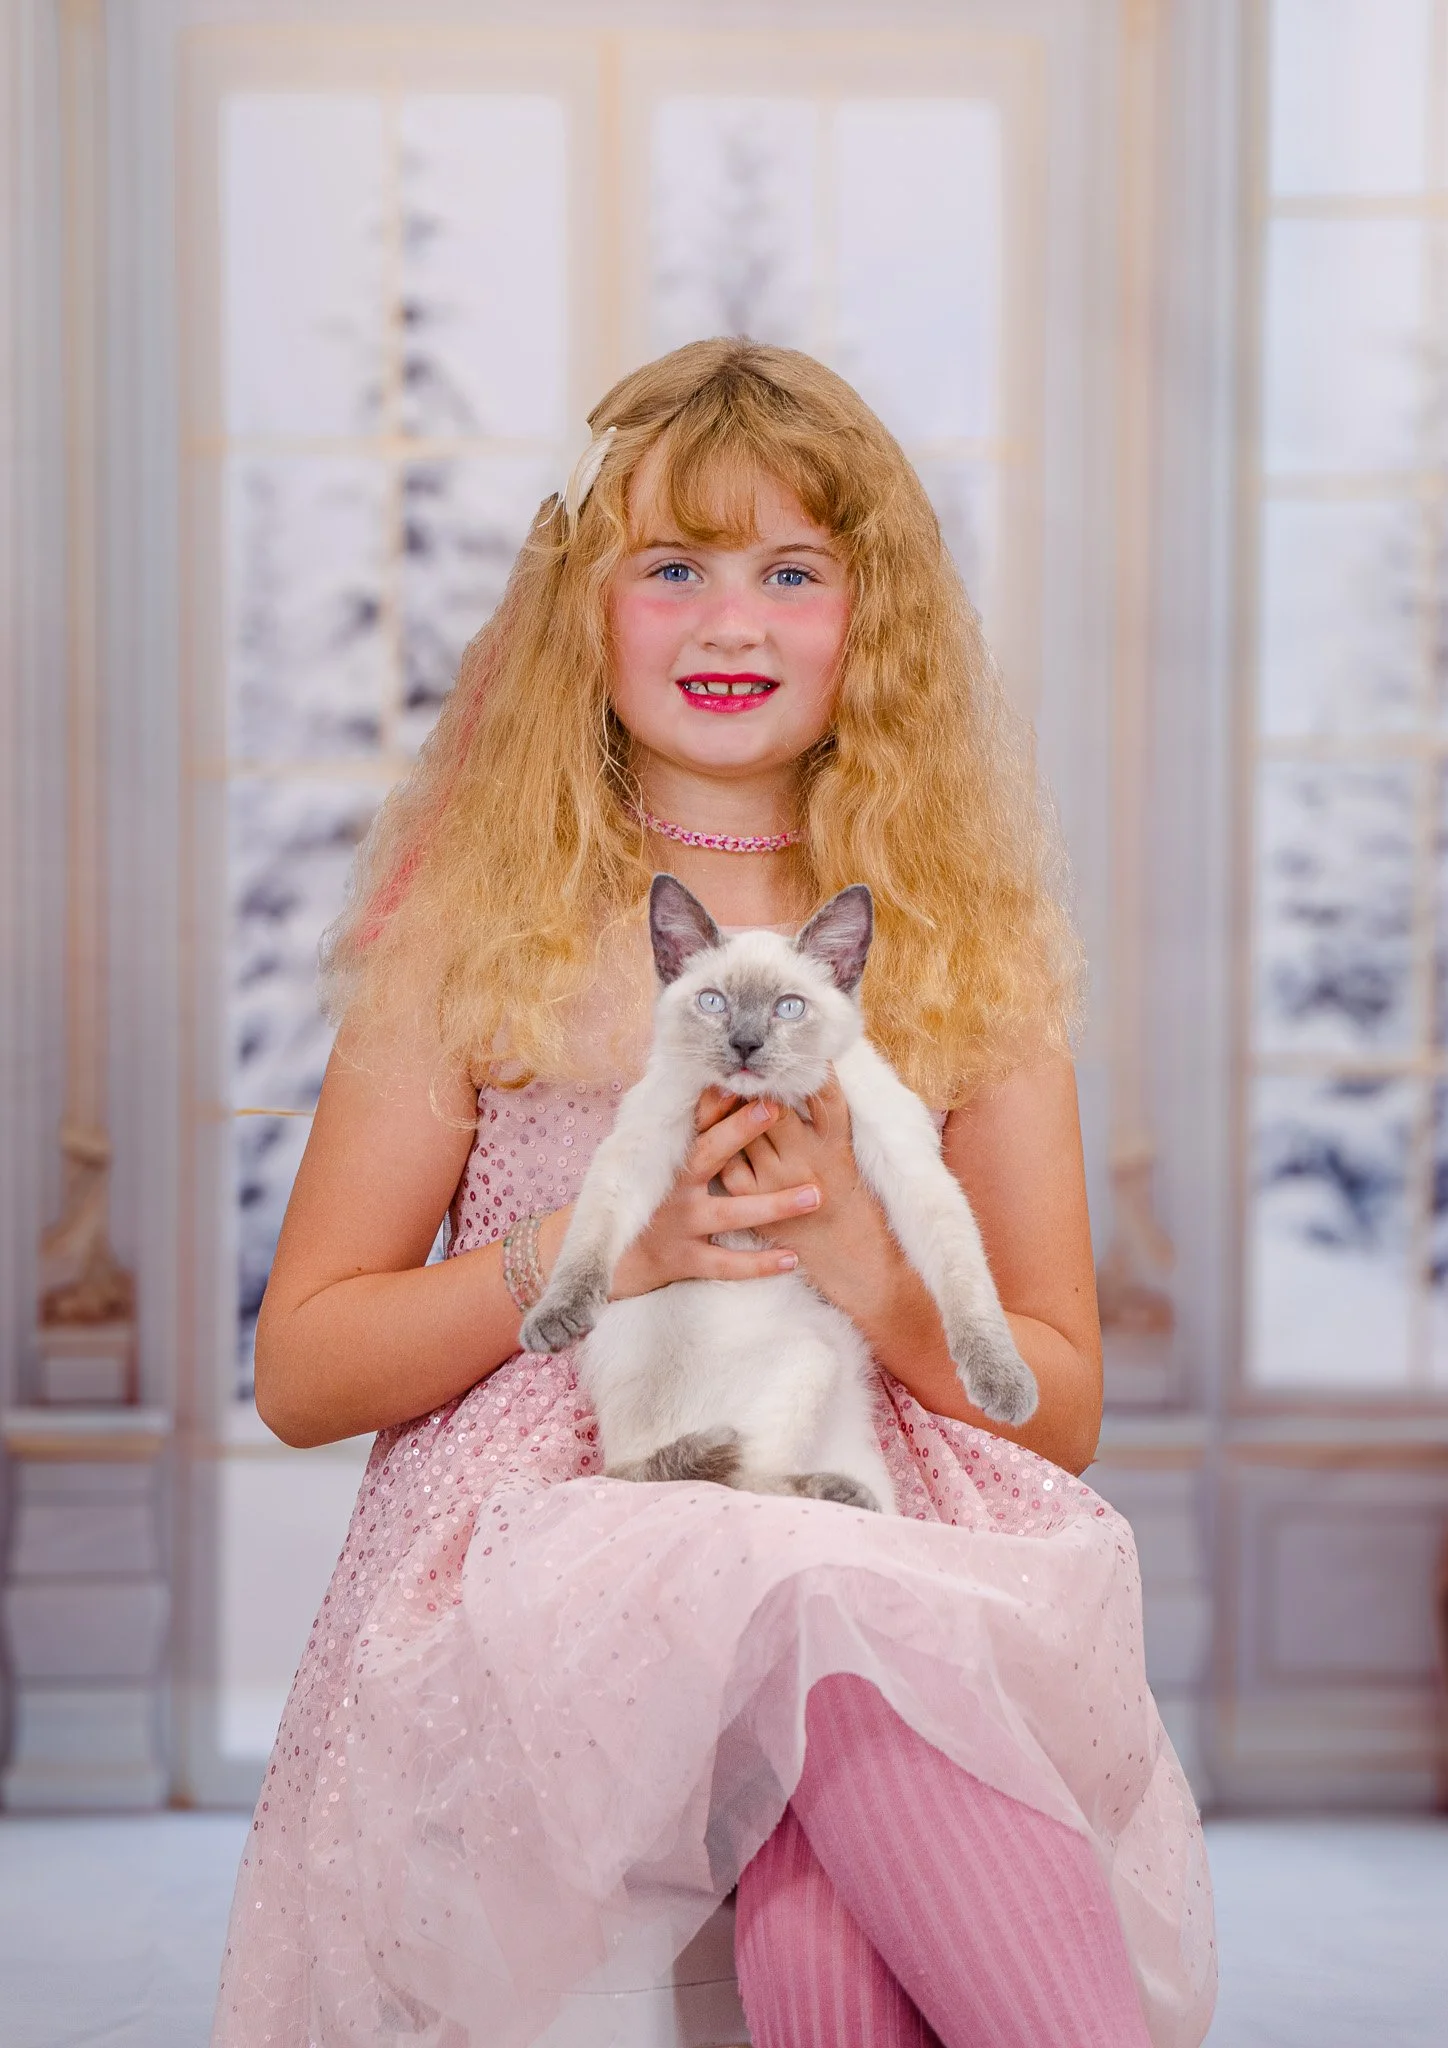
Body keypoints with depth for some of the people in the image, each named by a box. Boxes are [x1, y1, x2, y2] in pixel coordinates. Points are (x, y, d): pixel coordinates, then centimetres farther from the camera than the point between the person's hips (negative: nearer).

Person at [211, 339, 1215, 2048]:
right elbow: (300, 1370, 7)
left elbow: (1062, 1408, 12)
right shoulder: (481, 928, 8)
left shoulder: (968, 946, 12)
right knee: (813, 1607, -37)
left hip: (895, 1551, 1)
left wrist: (866, 1268, -9)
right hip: (544, 1546, -1)